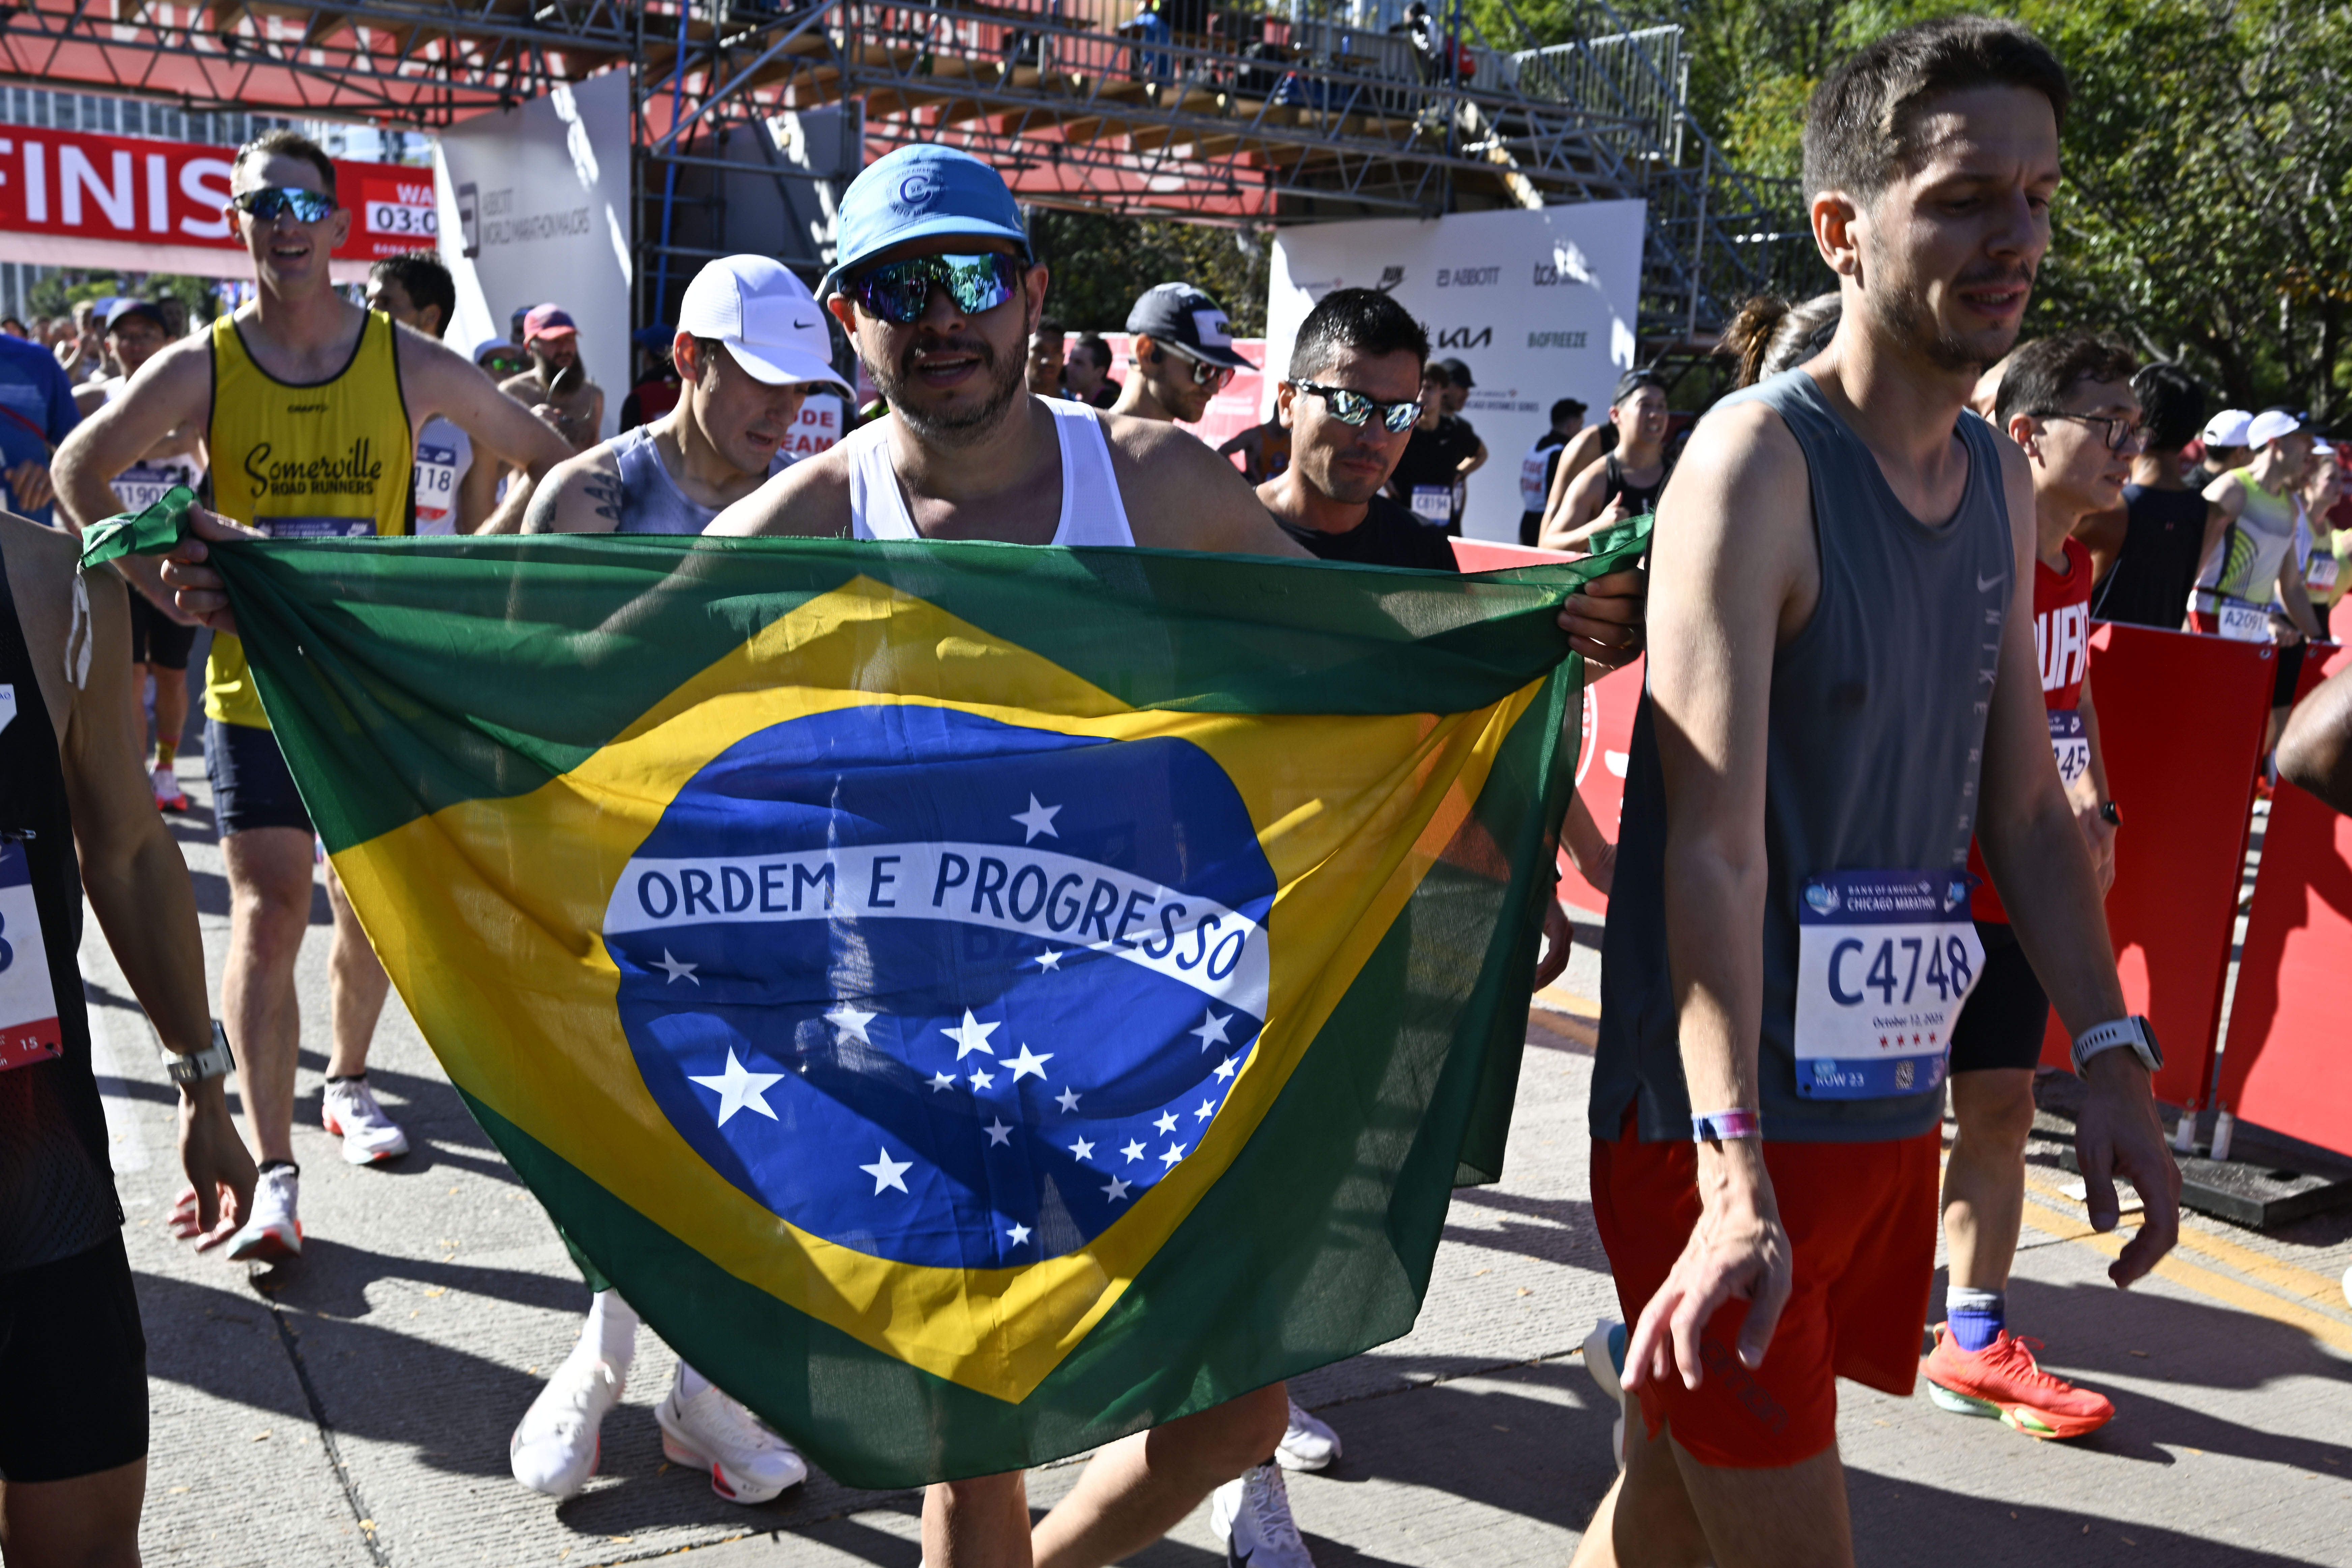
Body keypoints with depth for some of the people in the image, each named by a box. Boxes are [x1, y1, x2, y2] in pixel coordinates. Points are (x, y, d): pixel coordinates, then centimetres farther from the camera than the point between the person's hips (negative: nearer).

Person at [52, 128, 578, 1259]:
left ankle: (347, 1082, 39)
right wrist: (161, 583, -12)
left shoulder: (412, 367, -5)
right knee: (267, 918, -7)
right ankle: (273, 1176, -2)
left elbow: (549, 463, 3)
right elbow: (78, 472, 1)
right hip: (254, 687, -1)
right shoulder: (200, 370, -5)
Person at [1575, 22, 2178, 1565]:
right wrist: (1735, 1174, -28)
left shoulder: (2002, 479, 9)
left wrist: (2115, 1059, 8)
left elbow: (2024, 800, 14)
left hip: (1891, 1100, 7)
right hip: (1730, 1119, -7)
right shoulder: (1758, 463, -15)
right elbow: (1714, 840, -23)